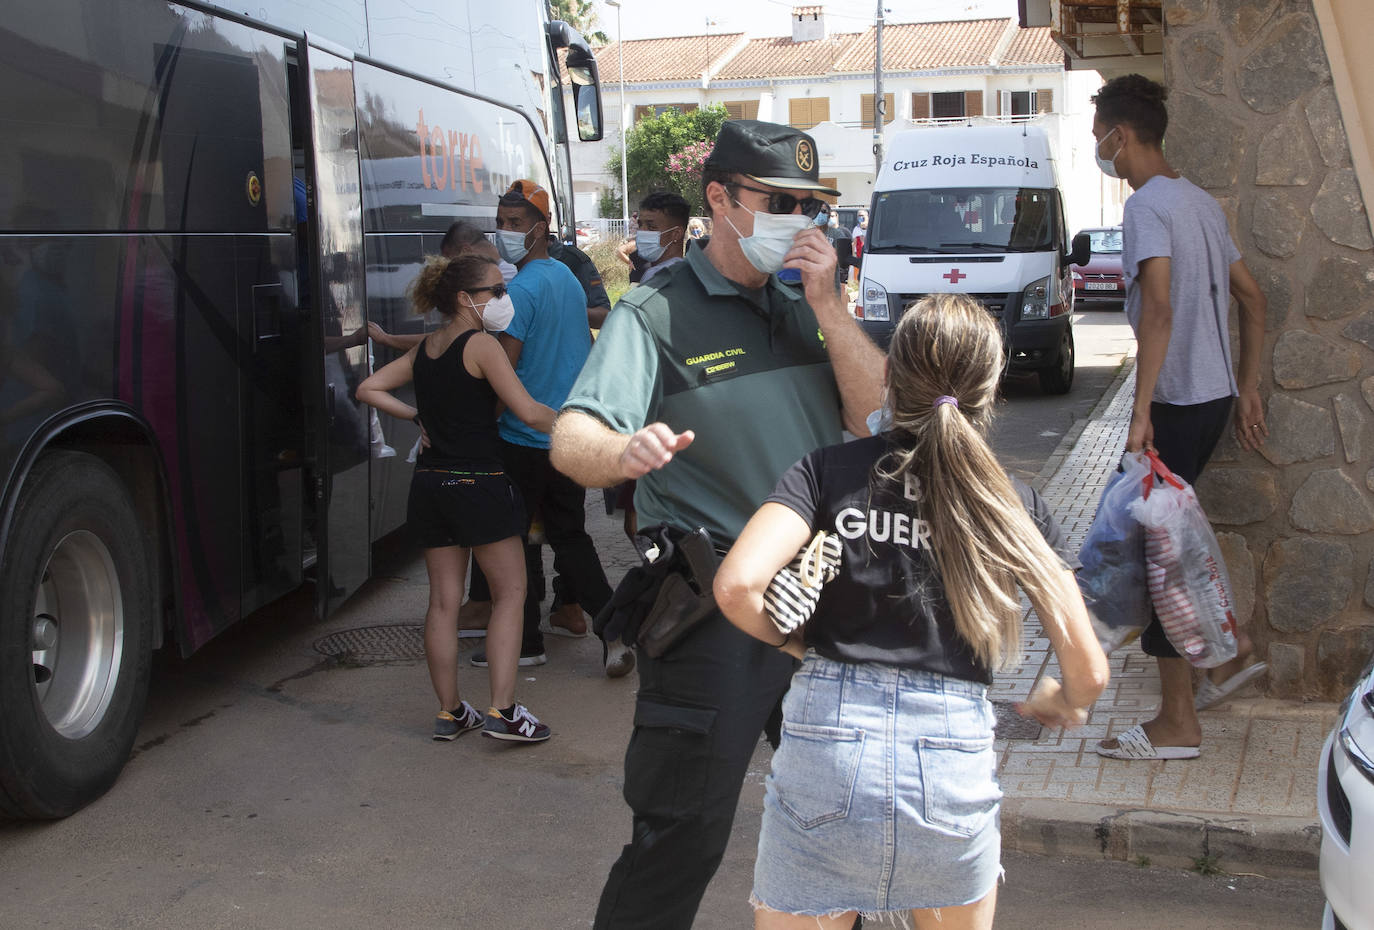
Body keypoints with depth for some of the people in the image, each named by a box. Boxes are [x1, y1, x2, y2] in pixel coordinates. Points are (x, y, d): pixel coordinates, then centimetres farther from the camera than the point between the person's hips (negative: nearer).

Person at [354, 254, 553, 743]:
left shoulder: (424, 348, 10)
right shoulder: (480, 345, -12)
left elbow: (369, 388, 15)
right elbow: (529, 412, -18)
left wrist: (417, 415, 14)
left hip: (431, 483, 7)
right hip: (479, 483, -7)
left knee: (443, 600, 10)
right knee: (510, 592, 3)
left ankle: (449, 712, 17)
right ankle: (502, 710, -3)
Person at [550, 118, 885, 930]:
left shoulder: (807, 308, 11)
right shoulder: (657, 315, -7)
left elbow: (879, 416, 1)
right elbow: (573, 439, -20)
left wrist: (829, 306, -10)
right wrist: (624, 451, -43)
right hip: (714, 612, -6)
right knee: (684, 834, -3)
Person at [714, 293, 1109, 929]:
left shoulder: (830, 470, 2)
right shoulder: (1014, 506, 7)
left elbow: (737, 585, -13)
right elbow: (1088, 671, 5)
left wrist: (792, 642, 8)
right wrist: (1060, 703, 28)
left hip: (827, 740, -1)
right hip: (955, 760, 2)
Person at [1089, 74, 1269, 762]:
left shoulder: (1147, 206, -14)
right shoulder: (1200, 201, 14)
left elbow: (1159, 310, -27)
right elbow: (1251, 300, 19)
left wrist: (1141, 411, -28)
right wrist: (1246, 388, 22)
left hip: (1176, 401, -9)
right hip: (1214, 395, 9)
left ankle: (1178, 724, 3)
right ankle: (1232, 648, 26)